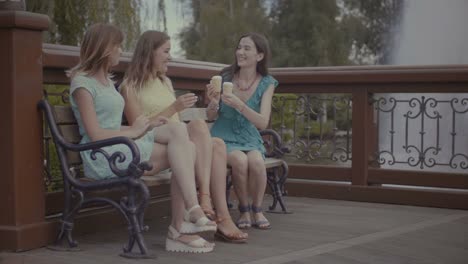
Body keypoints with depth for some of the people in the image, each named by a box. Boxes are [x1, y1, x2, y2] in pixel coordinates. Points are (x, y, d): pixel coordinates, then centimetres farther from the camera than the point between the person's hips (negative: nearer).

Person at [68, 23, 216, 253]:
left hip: (120, 147, 8)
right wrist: (132, 131, -7)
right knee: (181, 152, -19)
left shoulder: (106, 80, 23)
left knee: (178, 131, -17)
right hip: (103, 157, -8)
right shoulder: (82, 83, -5)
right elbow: (96, 135, -14)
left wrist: (147, 126, 1)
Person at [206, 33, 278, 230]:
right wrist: (214, 103, -19)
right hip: (224, 138, 0)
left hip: (250, 139, 1)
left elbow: (263, 123, -13)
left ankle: (257, 210, -8)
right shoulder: (225, 77, -3)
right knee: (240, 160, -32)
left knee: (256, 162, -32)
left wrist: (239, 105, -28)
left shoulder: (266, 84, -2)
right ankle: (244, 211, -10)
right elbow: (211, 117, 4)